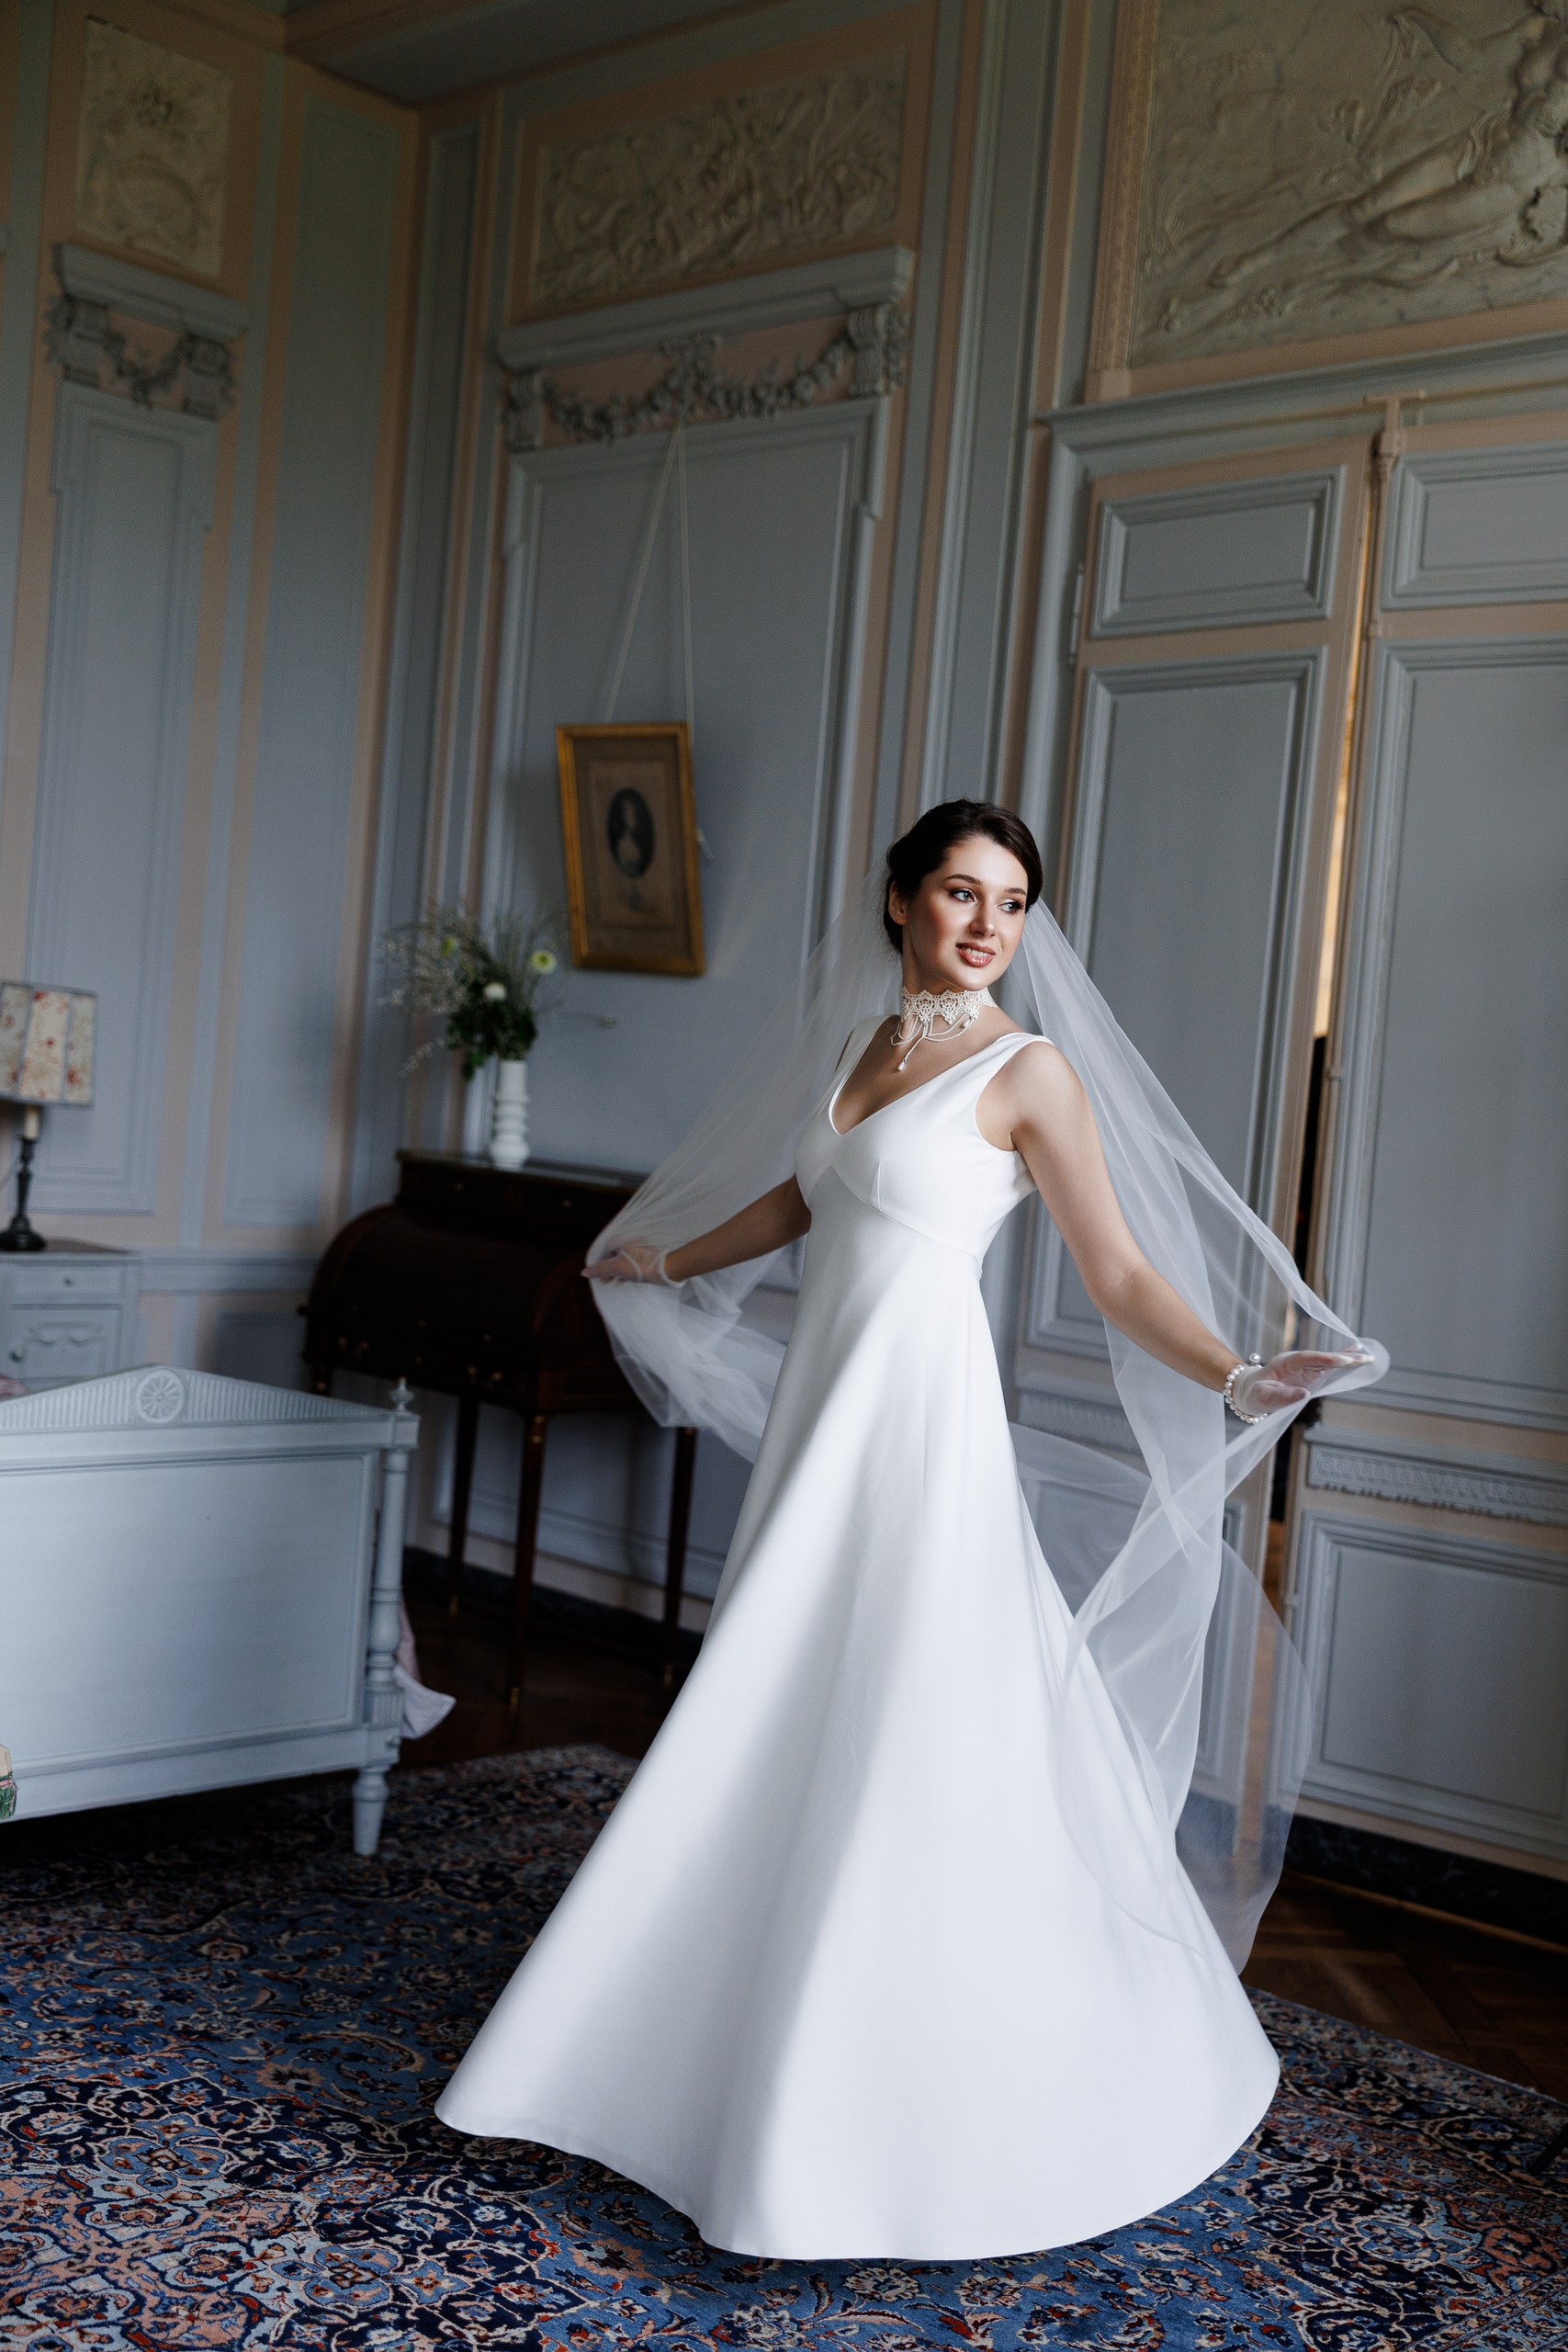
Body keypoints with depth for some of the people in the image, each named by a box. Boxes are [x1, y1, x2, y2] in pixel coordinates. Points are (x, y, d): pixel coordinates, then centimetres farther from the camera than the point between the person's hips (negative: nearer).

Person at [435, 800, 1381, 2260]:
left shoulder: (1027, 1073, -7)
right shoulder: (865, 1044, 12)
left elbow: (1119, 1277, -9)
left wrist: (1237, 1379, -25)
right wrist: (666, 1260, 42)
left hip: (919, 1429, -7)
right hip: (822, 1422, 7)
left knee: (904, 1764, -4)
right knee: (784, 1748, 13)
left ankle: (892, 2129, 11)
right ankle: (766, 2070, 29)